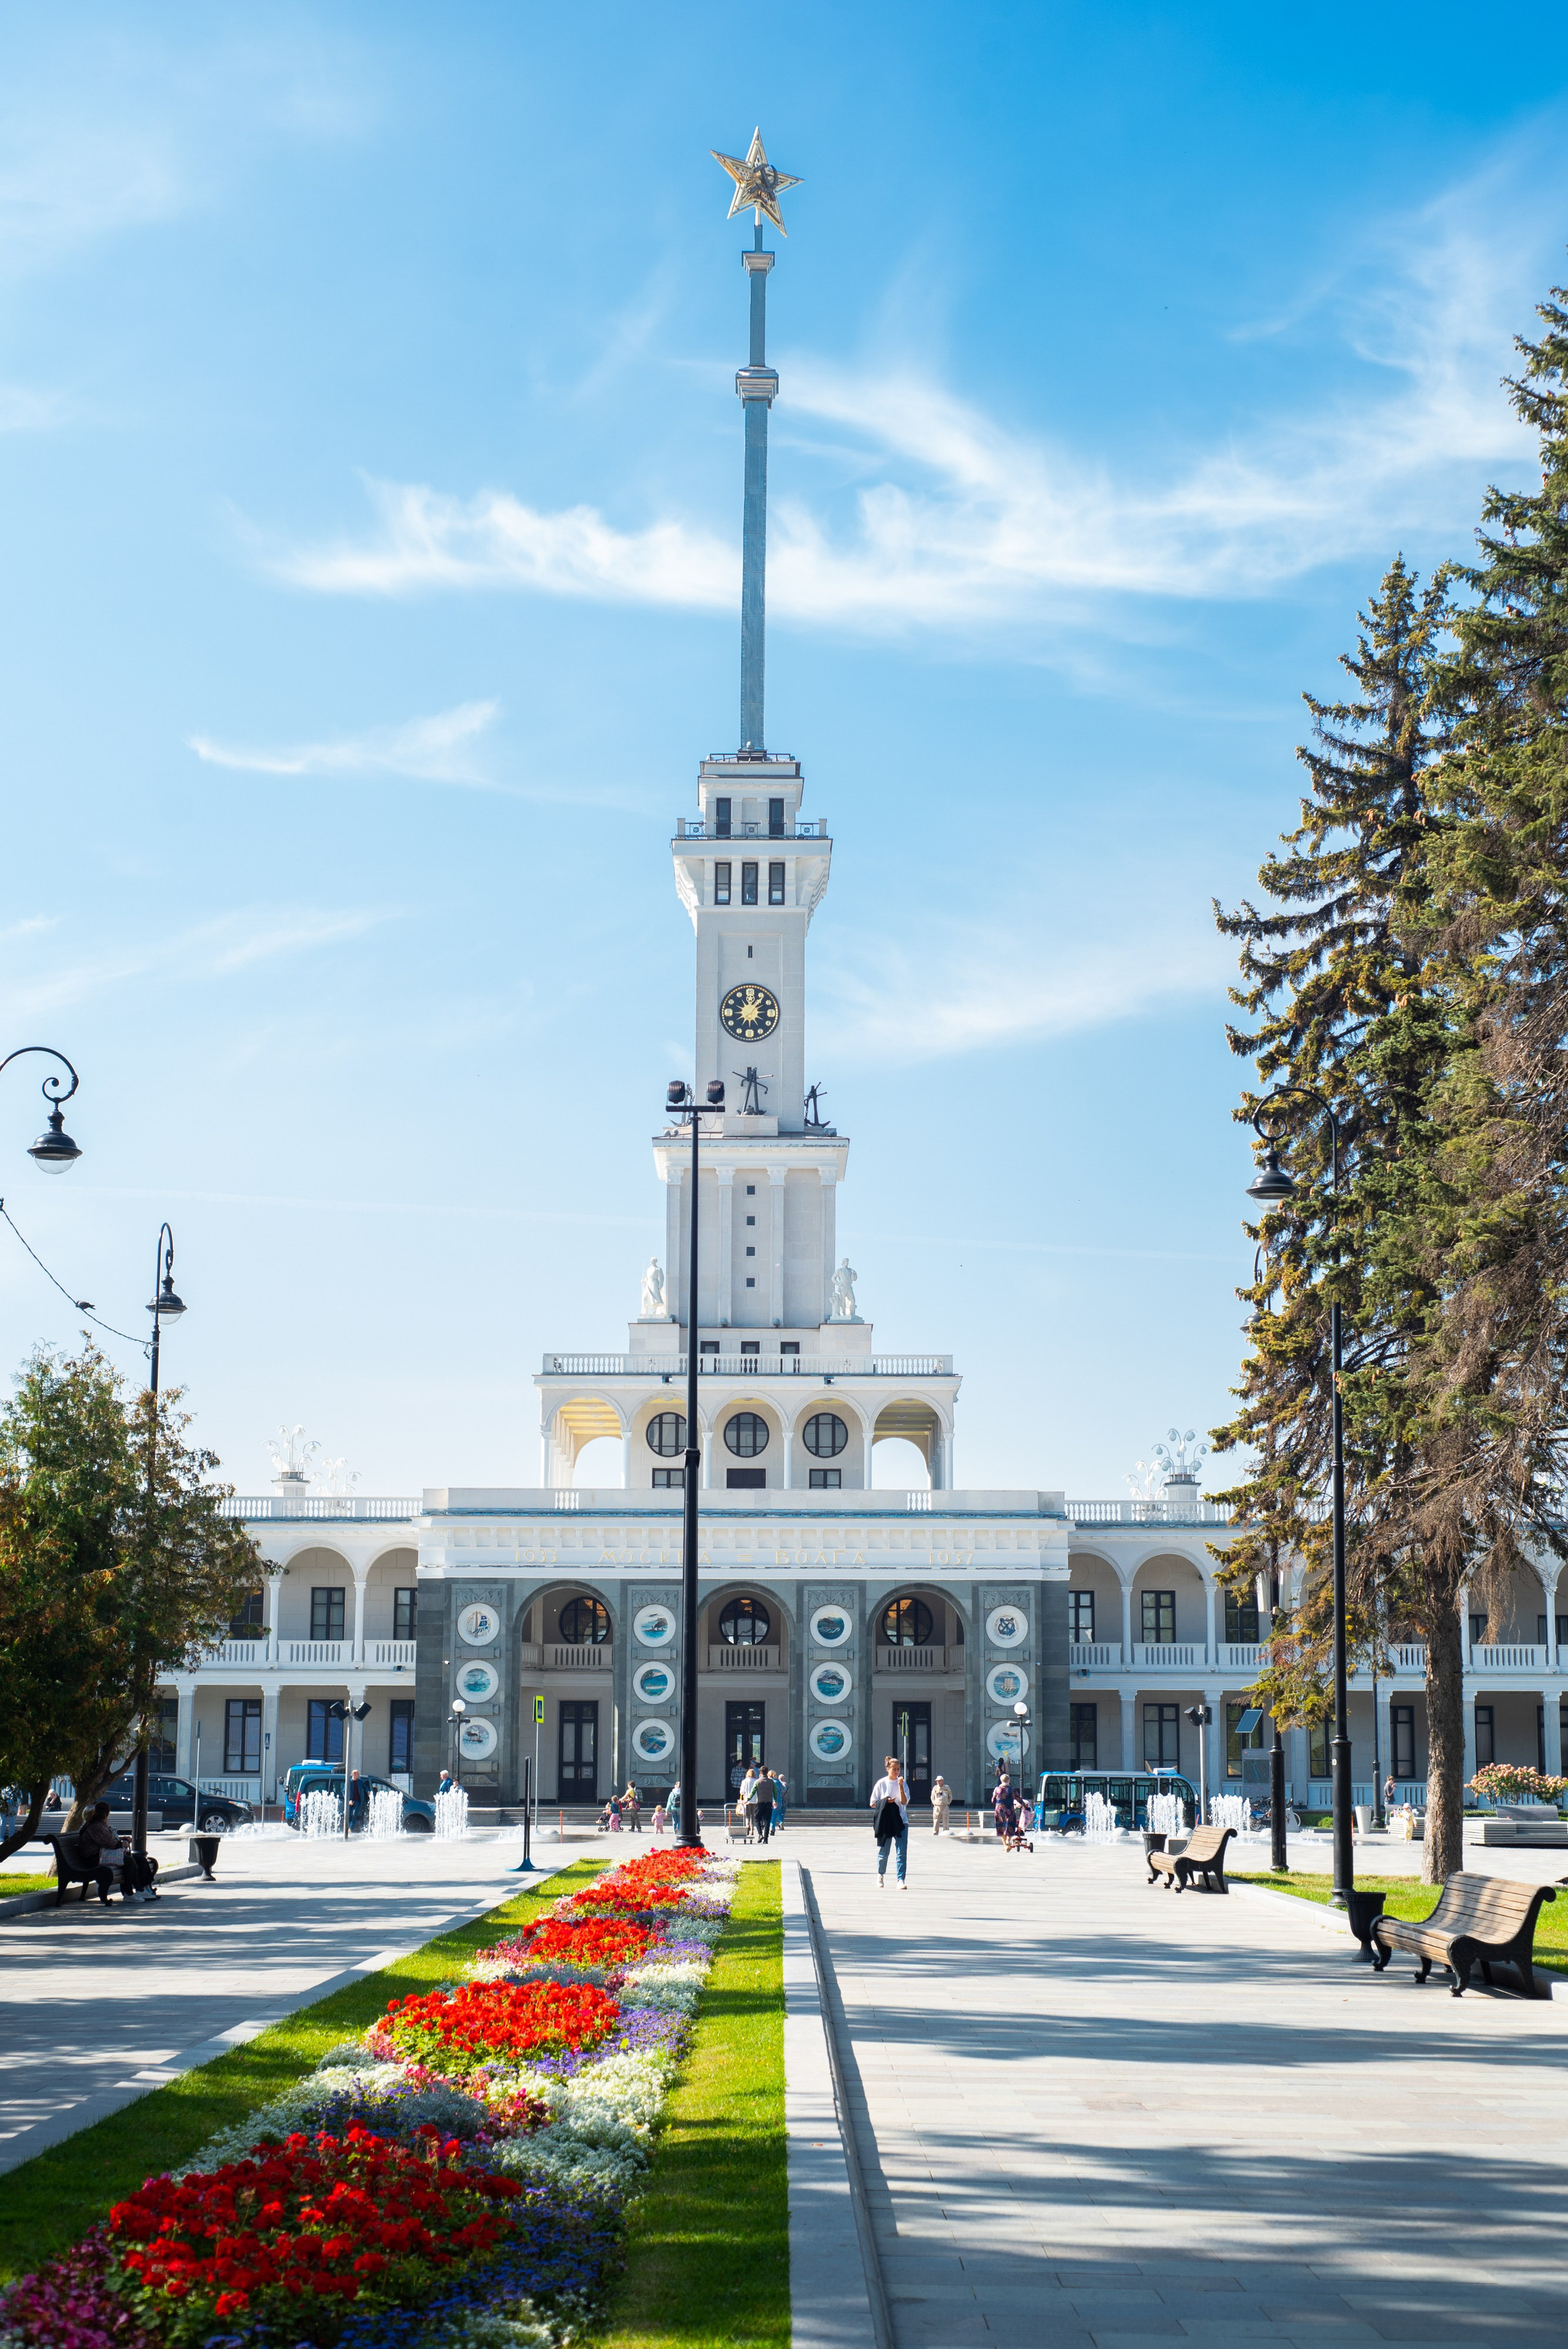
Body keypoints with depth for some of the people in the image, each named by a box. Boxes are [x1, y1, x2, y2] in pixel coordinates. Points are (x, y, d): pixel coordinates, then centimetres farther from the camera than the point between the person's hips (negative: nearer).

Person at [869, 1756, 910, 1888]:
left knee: (902, 1852, -9)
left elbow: (904, 1801, -8)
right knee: (884, 1851, 8)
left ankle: (901, 1880, -10)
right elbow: (873, 1804, 3)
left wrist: (901, 1786, -18)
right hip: (885, 1822, -1)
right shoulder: (881, 1783, 1)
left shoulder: (902, 1783, 5)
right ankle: (880, 1875, 32)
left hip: (901, 1822, 1)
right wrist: (885, 1802, -14)